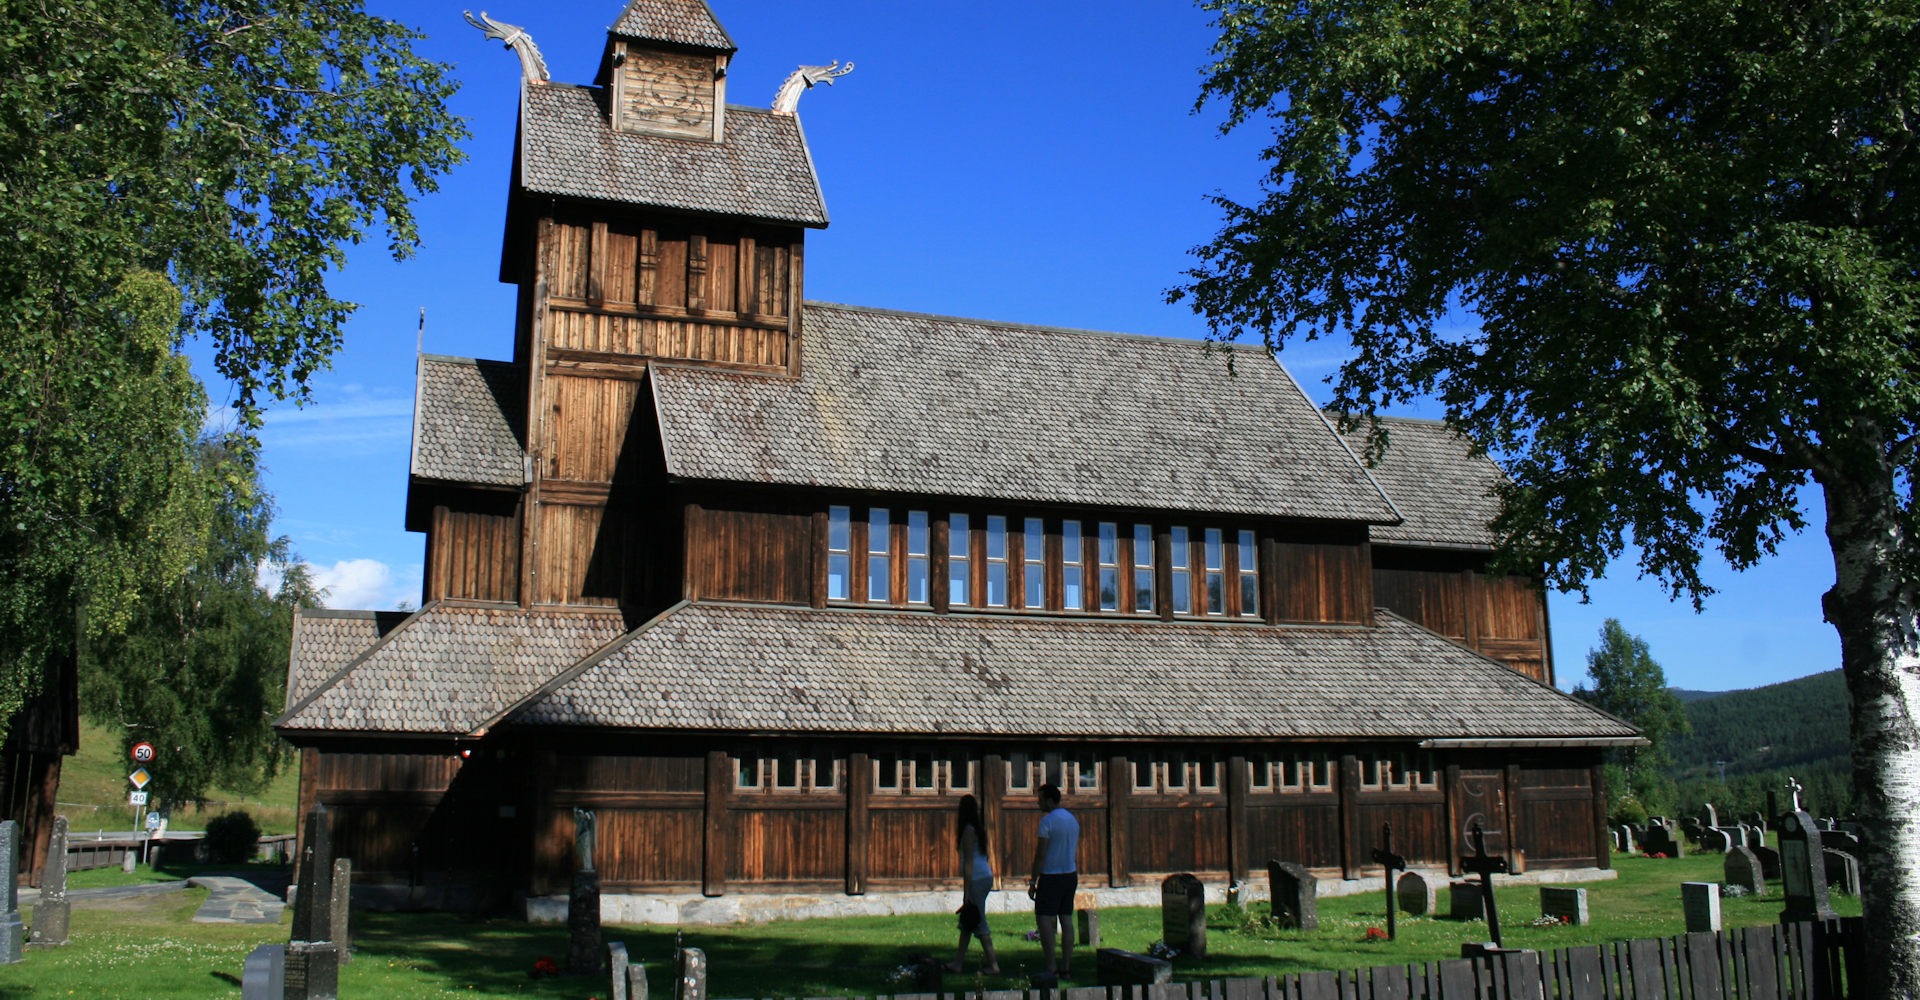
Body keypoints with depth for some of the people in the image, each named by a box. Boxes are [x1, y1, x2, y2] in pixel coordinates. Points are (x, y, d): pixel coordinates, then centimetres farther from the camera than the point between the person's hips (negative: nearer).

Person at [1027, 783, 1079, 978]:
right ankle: (1065, 967, 8)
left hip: (1051, 876, -8)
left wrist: (1032, 882, -11)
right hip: (1071, 874, 8)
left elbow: (1041, 855, -16)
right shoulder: (1072, 819, 12)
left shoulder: (1048, 821, -14)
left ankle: (1051, 967, -10)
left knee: (1044, 918, -5)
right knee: (1067, 919, 7)